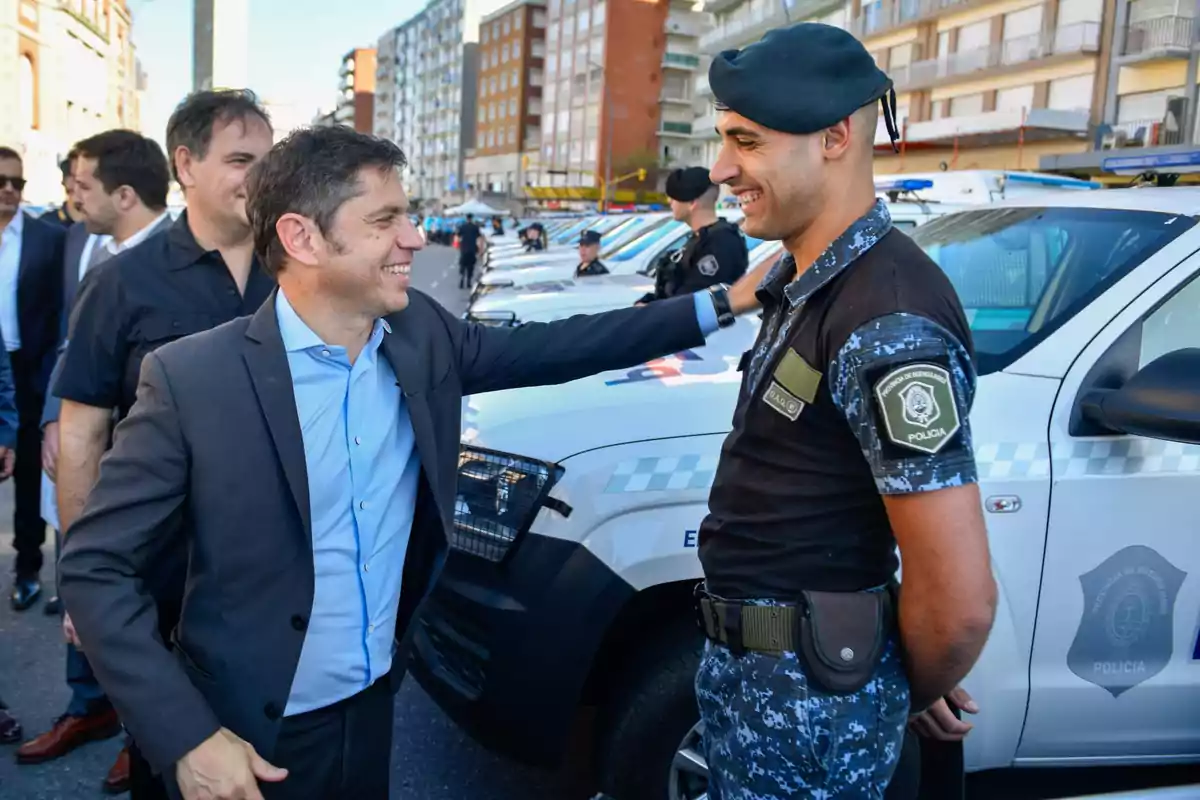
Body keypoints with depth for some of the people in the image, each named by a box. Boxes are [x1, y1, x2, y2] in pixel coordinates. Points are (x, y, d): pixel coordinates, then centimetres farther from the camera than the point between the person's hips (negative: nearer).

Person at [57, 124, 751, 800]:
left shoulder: (422, 334, -6)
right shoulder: (193, 378, -20)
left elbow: (541, 347, 5)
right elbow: (95, 568, -15)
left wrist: (717, 305, 3)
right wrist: (187, 738, -21)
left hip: (375, 705, 5)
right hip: (255, 734, -4)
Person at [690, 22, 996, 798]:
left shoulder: (887, 323, -26)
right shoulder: (807, 279, 6)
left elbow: (961, 600, -27)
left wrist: (909, 697, -7)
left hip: (805, 684, -9)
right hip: (754, 659, 9)